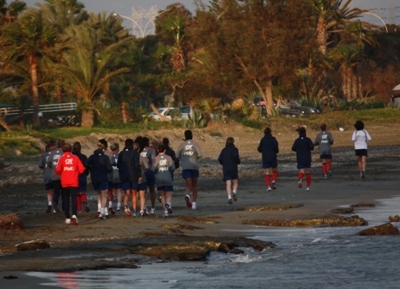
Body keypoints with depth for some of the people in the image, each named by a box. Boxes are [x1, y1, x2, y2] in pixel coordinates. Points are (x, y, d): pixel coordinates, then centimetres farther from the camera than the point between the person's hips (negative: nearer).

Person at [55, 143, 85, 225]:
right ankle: (74, 215, -25)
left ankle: (68, 218, 10)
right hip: (74, 182, 0)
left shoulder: (62, 158, -4)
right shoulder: (75, 158, -2)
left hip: (64, 183, 0)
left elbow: (58, 170, -8)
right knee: (74, 199, -4)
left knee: (66, 200, 10)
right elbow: (81, 169, -2)